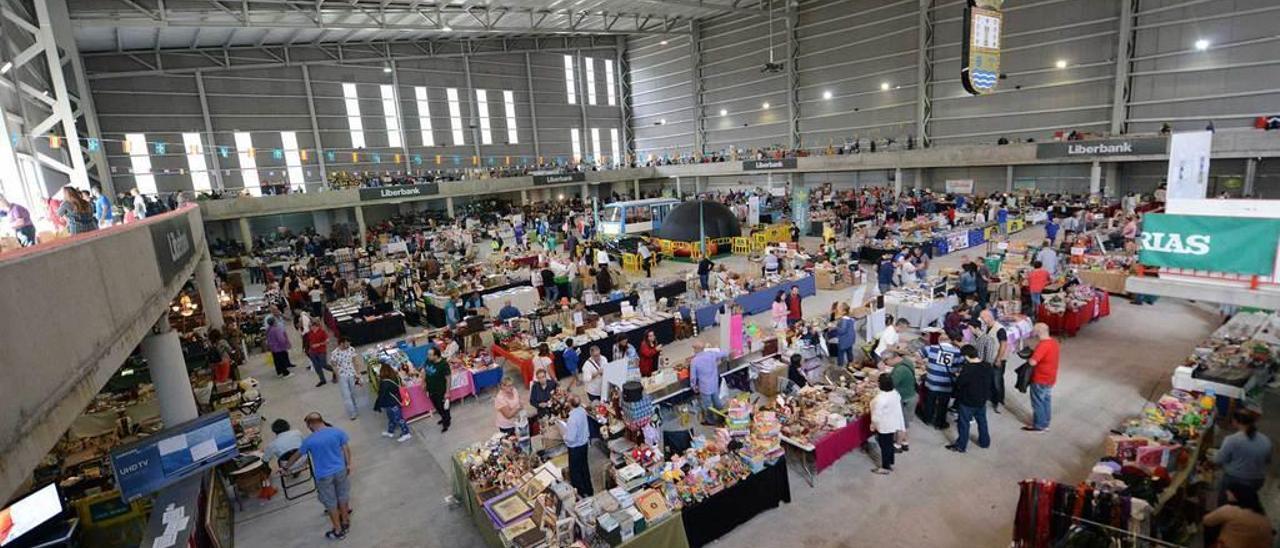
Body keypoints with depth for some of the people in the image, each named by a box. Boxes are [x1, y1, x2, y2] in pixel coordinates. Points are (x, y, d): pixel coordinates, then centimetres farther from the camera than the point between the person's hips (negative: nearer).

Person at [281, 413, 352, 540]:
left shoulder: (309, 440, -13)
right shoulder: (338, 432, -10)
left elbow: (296, 456, 3)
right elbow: (346, 449, -2)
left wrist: (285, 468, 21)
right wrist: (348, 465, 12)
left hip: (324, 476, -3)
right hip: (340, 470, 3)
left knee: (331, 504, 13)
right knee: (342, 496, 22)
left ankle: (338, 531, 26)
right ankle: (345, 522, 39)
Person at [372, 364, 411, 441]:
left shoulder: (385, 383, -28)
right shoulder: (395, 377, -5)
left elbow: (381, 396, -21)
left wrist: (377, 406, -8)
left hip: (391, 404, -9)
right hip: (395, 402, 9)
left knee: (398, 418, 4)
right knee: (391, 418, 25)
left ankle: (406, 433, 14)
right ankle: (390, 432, 42)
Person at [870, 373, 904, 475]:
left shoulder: (880, 398, -32)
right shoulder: (895, 393, -6)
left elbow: (877, 415, -25)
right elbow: (898, 409, 6)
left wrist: (873, 425, -7)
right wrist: (899, 426, 18)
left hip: (884, 426, -8)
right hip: (893, 424, 8)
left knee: (884, 446, 8)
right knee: (890, 444, 22)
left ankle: (885, 468, 22)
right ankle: (890, 464, 37)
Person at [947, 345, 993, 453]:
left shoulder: (967, 369, -28)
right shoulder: (987, 366, -6)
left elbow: (958, 384, -22)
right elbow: (992, 383, 8)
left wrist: (958, 377, -4)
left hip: (967, 402, -6)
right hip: (982, 400, 6)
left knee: (964, 424, 8)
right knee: (982, 421, 25)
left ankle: (961, 446, 19)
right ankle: (985, 442, 40)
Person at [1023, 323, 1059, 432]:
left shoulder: (1043, 345, -28)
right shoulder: (1054, 342, 1)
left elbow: (1033, 362, -31)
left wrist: (1029, 358, -11)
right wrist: (1035, 354, 7)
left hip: (1040, 379, -9)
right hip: (1050, 378, 9)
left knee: (1038, 403, 6)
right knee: (1046, 401, 20)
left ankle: (1039, 426, 18)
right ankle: (1045, 424, 33)